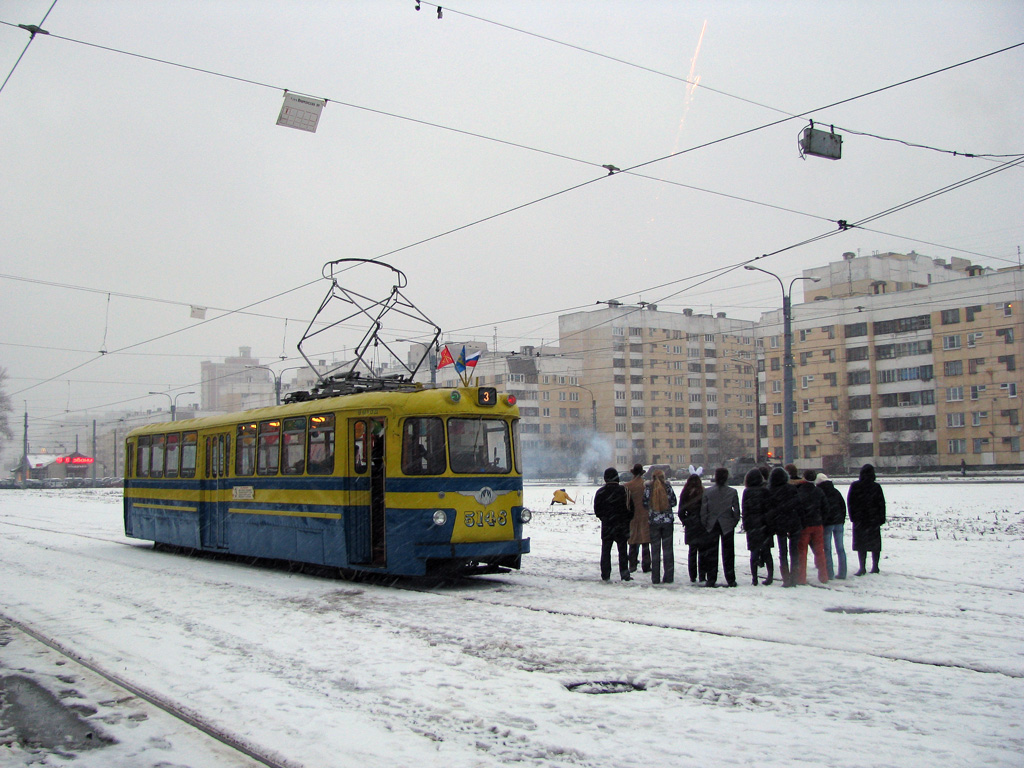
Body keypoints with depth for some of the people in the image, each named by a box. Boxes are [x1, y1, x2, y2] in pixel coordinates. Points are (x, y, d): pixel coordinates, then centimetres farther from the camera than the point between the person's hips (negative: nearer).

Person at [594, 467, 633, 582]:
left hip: (606, 526, 2)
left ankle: (605, 575, 6)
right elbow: (630, 507, -4)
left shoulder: (600, 492, -1)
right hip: (621, 526, -2)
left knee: (605, 551, 8)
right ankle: (624, 574, 3)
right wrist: (627, 520, 10)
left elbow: (597, 510, 4)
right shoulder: (623, 490, -8)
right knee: (622, 551, 5)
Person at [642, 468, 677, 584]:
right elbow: (673, 502, 0)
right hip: (667, 520, 0)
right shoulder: (667, 486, -4)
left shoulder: (648, 487, -4)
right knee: (668, 548, 7)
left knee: (655, 548, 6)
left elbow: (645, 503, -1)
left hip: (654, 521, 0)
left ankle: (655, 578, 5)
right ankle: (668, 577, 6)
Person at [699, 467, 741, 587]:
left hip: (712, 525, 0)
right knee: (728, 552, 8)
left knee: (711, 552, 7)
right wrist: (734, 522, 10)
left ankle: (711, 579, 6)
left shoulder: (707, 492, -7)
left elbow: (703, 511, -4)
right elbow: (736, 510, -5)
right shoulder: (732, 492, -8)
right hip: (727, 525, 0)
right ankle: (730, 579, 10)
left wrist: (705, 524, 6)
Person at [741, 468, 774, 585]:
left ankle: (754, 578, 1)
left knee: (754, 552, 5)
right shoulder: (766, 490, -3)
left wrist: (746, 525, 6)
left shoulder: (747, 492, -3)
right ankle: (770, 575, 3)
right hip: (765, 526, 0)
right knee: (766, 551, 8)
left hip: (752, 525, 0)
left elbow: (744, 510, -1)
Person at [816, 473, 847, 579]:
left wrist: (820, 523, -2)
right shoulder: (836, 492, 10)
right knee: (840, 548, 7)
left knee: (827, 549, -1)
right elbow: (843, 506, 14)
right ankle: (842, 573, 9)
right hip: (838, 522, 5)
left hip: (827, 523, -5)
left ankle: (829, 573, -4)